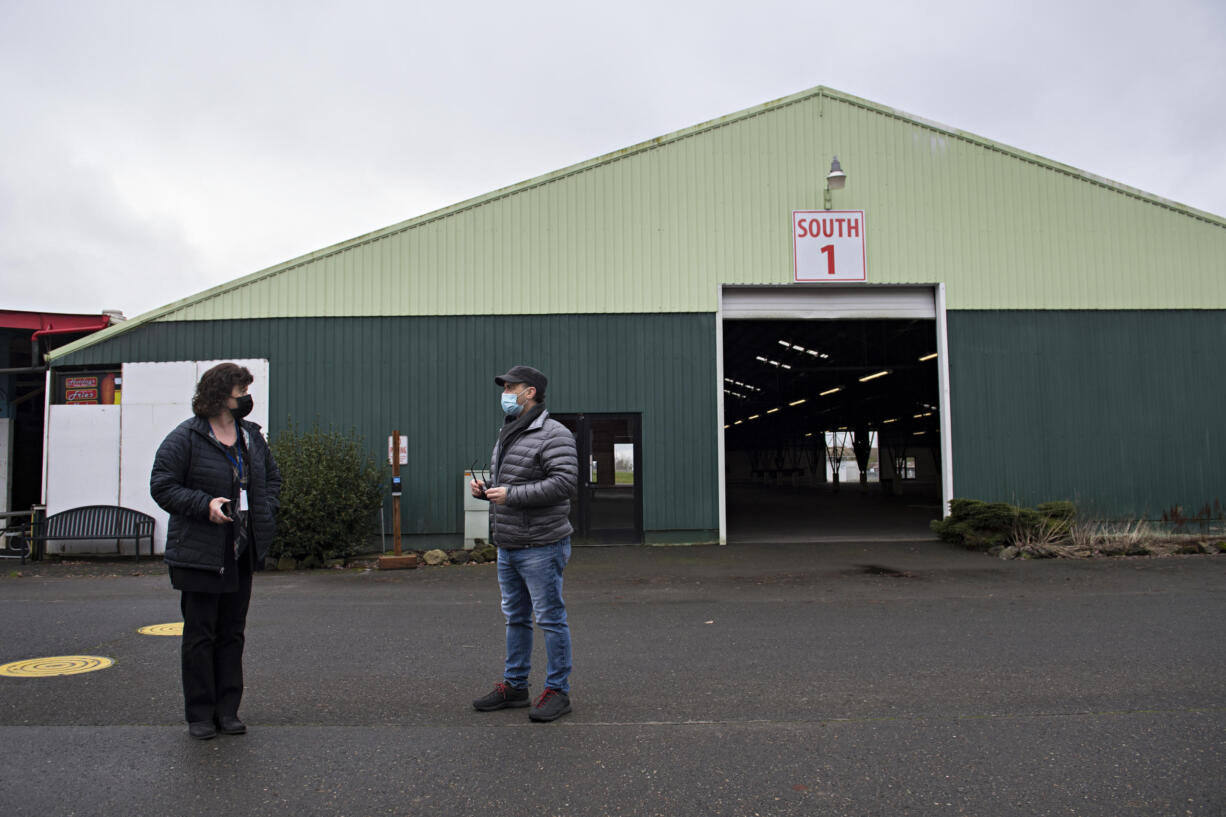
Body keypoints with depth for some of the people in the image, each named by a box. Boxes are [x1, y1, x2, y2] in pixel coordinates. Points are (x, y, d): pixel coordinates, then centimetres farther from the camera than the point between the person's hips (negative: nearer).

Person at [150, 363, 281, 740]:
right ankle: (200, 714, 14)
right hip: (199, 554, -6)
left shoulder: (252, 436, 11)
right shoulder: (186, 438, -7)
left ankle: (228, 710, 20)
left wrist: (265, 514, 6)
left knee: (232, 633, 11)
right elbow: (162, 485, -8)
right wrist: (204, 505, -19)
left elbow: (272, 479, 21)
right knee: (200, 635, 3)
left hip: (242, 553, 6)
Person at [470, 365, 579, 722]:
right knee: (515, 618, 17)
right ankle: (514, 686, 28)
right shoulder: (507, 435, 16)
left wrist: (511, 495, -23)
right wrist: (485, 488, 4)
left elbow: (566, 483, -24)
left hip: (540, 548, -9)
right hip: (507, 547, 9)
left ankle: (557, 691, 11)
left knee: (551, 619, 0)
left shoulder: (553, 435, -13)